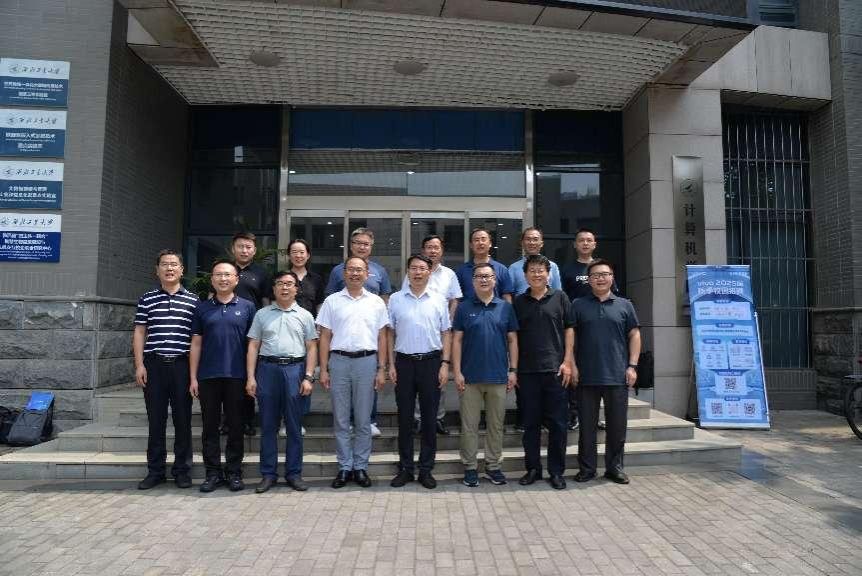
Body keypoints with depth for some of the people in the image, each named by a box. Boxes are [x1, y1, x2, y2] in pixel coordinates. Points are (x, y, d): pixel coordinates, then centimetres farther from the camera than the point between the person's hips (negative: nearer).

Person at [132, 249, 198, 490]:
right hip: (154, 365, 1)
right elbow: (139, 333, 8)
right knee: (155, 420, 7)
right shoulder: (147, 299, 8)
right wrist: (139, 365, 0)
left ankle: (182, 470, 15)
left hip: (182, 365, -1)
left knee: (183, 420, 4)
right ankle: (155, 471, 18)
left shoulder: (193, 300, 5)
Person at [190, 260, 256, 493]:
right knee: (210, 426, 7)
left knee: (235, 426, 6)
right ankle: (213, 473, 18)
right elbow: (196, 344, 8)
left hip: (236, 377, -1)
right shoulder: (202, 308, 8)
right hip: (208, 376, 2)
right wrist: (193, 377, 3)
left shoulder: (247, 307, 4)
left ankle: (234, 473, 16)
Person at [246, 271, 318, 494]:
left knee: (294, 426, 4)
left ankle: (294, 473, 14)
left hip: (294, 369, -1)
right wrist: (250, 377, 0)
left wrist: (308, 377, -4)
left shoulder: (305, 316, 8)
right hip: (267, 368, 1)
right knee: (268, 425, 6)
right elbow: (253, 346, 8)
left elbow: (311, 348, 5)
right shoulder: (262, 314, 10)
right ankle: (268, 474, 16)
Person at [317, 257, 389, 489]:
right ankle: (344, 467, 17)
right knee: (341, 420, 6)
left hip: (367, 361, 0)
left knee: (363, 420, 6)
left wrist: (381, 369, 1)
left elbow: (382, 338, 7)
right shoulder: (332, 301, 5)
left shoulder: (376, 302, 6)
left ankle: (361, 467, 17)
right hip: (339, 361, 0)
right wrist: (323, 370, -1)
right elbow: (325, 337, 5)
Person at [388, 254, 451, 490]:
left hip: (431, 362, 0)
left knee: (429, 418, 5)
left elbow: (446, 334, 5)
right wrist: (391, 365, 1)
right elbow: (390, 333, 7)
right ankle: (405, 468, 18)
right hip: (404, 362, 0)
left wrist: (445, 364, -3)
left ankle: (426, 469, 16)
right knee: (404, 417, 7)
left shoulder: (439, 300, 3)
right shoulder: (395, 299, 4)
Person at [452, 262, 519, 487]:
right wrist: (457, 372, -6)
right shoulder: (464, 307, 1)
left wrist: (513, 370, 2)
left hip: (499, 376, 2)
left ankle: (493, 465, 24)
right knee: (469, 425, 6)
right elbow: (457, 340, 0)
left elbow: (512, 340, 7)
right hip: (470, 376, -1)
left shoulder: (505, 307, 5)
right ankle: (469, 467, 17)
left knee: (496, 424, 11)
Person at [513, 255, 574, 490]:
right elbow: (514, 336, 10)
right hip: (527, 371, 1)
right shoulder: (518, 301, 9)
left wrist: (567, 361, -4)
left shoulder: (560, 297, 6)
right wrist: (513, 368, 4)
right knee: (531, 422, 8)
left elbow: (569, 329, 4)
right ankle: (533, 468, 20)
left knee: (557, 423, 4)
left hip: (555, 369, -1)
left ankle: (556, 471, 15)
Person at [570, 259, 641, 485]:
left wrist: (632, 366, -1)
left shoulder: (624, 305, 8)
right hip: (587, 376, -1)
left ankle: (614, 467, 22)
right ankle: (586, 468, 18)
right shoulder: (578, 305, 5)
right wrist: (572, 365, -4)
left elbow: (634, 336, 7)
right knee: (587, 424, 7)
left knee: (617, 424, 8)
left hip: (617, 376, 1)